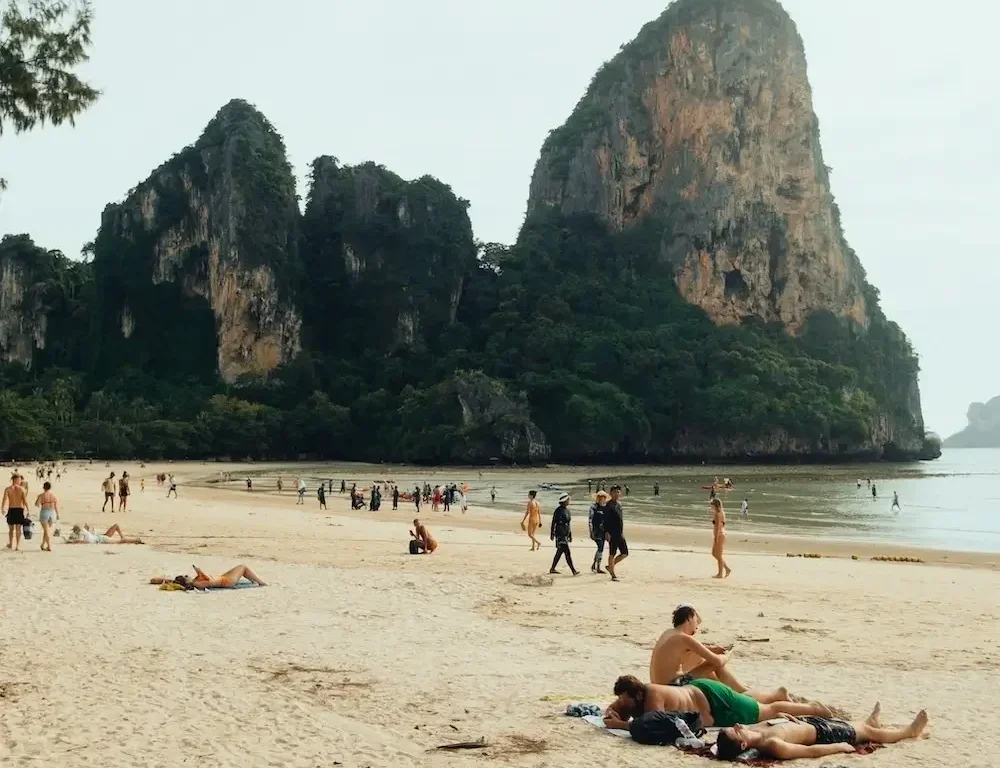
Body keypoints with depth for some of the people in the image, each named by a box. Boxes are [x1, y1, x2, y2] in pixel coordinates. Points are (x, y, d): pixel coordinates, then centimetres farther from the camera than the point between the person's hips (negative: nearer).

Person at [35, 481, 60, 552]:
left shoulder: (41, 495, -7)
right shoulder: (54, 495, 2)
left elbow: (37, 504, -11)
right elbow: (56, 506, 1)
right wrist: (57, 514, 10)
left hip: (44, 512, -3)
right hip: (52, 513, 3)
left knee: (46, 530, 0)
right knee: (48, 529, 18)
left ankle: (49, 547, -6)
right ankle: (43, 545, 27)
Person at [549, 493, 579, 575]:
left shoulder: (567, 510, 15)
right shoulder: (559, 510, -12)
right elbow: (554, 522, -12)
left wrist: (570, 535, 21)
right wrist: (552, 534, -12)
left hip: (566, 534, 9)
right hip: (560, 535, -9)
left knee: (560, 552, 14)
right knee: (567, 553, -11)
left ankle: (552, 569, 23)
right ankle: (574, 571, -13)